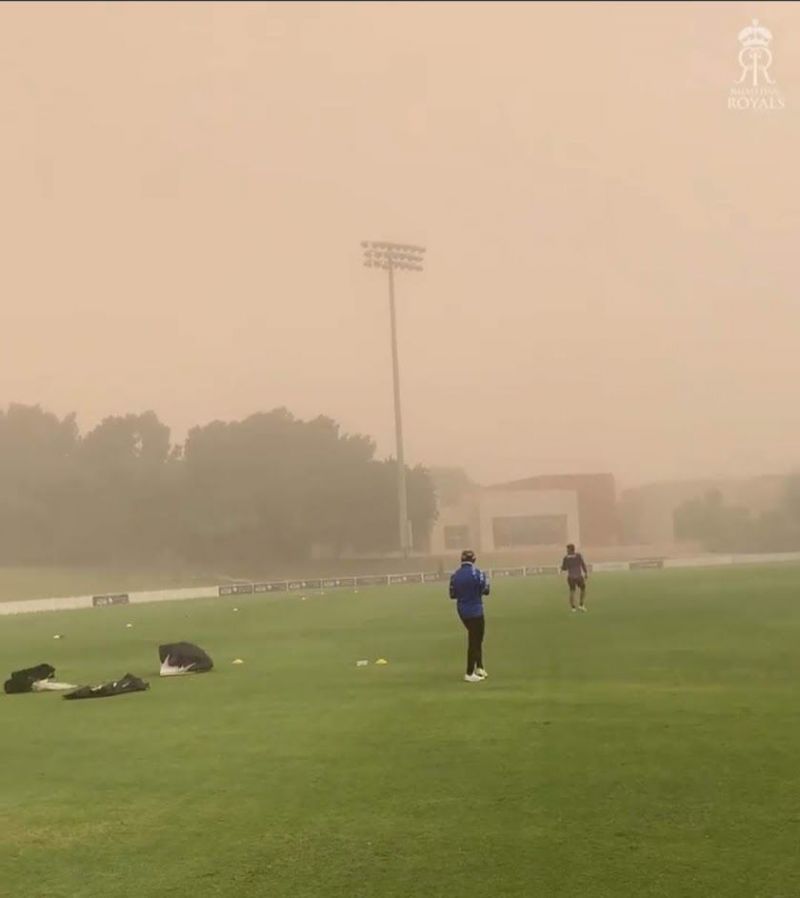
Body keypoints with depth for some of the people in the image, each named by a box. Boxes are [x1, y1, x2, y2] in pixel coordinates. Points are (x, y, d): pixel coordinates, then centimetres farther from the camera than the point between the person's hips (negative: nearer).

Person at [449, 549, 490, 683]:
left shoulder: (455, 575, 1)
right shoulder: (476, 573, -15)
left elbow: (452, 594, 6)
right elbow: (485, 590, -13)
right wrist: (485, 580, 6)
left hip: (462, 611, 6)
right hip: (475, 611, -6)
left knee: (476, 637, 22)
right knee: (474, 641, 0)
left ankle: (479, 667, 25)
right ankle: (470, 674, 2)